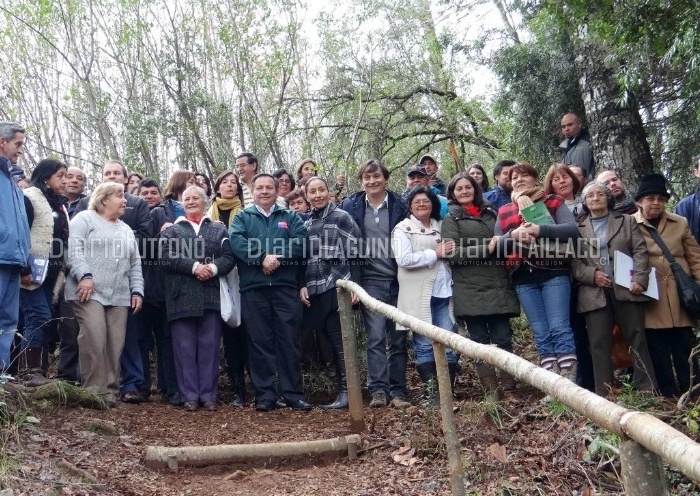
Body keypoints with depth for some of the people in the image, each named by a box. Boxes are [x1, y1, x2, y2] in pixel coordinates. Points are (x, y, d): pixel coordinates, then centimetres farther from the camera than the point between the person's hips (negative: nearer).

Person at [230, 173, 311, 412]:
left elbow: (301, 242, -3)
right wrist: (263, 257, -18)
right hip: (253, 288, 0)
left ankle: (294, 394, 8)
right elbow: (236, 242, -6)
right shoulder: (242, 218, 15)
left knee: (288, 341, 1)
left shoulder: (290, 217, 16)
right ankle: (264, 395, 9)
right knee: (260, 342, 3)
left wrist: (277, 256, -16)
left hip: (285, 287, 0)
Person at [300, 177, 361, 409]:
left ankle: (346, 392, 0)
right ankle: (342, 389, 13)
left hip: (337, 287, -5)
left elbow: (354, 254, -5)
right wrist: (302, 286, 6)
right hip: (314, 290, 5)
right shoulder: (306, 224, 16)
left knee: (339, 340, -5)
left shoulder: (342, 217, 0)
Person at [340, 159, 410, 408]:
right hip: (370, 280, -1)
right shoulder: (350, 206, 4)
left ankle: (397, 391, 11)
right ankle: (378, 390, -3)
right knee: (375, 337, -6)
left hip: (398, 280, 1)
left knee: (398, 338, 5)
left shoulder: (400, 205, 4)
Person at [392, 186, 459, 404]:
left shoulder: (441, 227, 18)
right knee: (425, 344, -2)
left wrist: (451, 250, 6)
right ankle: (430, 391, 6)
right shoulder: (402, 229, 2)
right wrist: (435, 253, -10)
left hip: (443, 293, 5)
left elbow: (450, 252, 29)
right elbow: (404, 259, -11)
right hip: (419, 296, -4)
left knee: (450, 343, 0)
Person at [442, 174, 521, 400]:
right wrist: (486, 249, -14)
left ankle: (509, 388, 8)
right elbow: (452, 253, -7)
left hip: (498, 286, 3)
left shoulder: (491, 213, 17)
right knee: (481, 341, 1)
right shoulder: (451, 219, 5)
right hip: (471, 290, -3)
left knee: (503, 338, 1)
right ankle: (491, 390, 7)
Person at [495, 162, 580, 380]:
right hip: (524, 279, 3)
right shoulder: (504, 212, 16)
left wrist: (540, 230, -22)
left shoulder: (553, 202, 6)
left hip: (554, 273, -3)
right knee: (541, 334, 4)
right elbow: (497, 244, 6)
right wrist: (513, 235, -16)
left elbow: (572, 229, -9)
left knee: (559, 328, -8)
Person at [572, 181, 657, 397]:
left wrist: (639, 279, -10)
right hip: (594, 293, 0)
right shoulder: (577, 228, 15)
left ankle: (647, 391, 7)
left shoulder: (627, 221, 16)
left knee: (637, 339, 2)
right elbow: (573, 261, 6)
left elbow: (640, 251, 5)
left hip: (626, 288, 0)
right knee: (599, 344, -2)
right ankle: (603, 395, 2)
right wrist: (591, 274, -12)